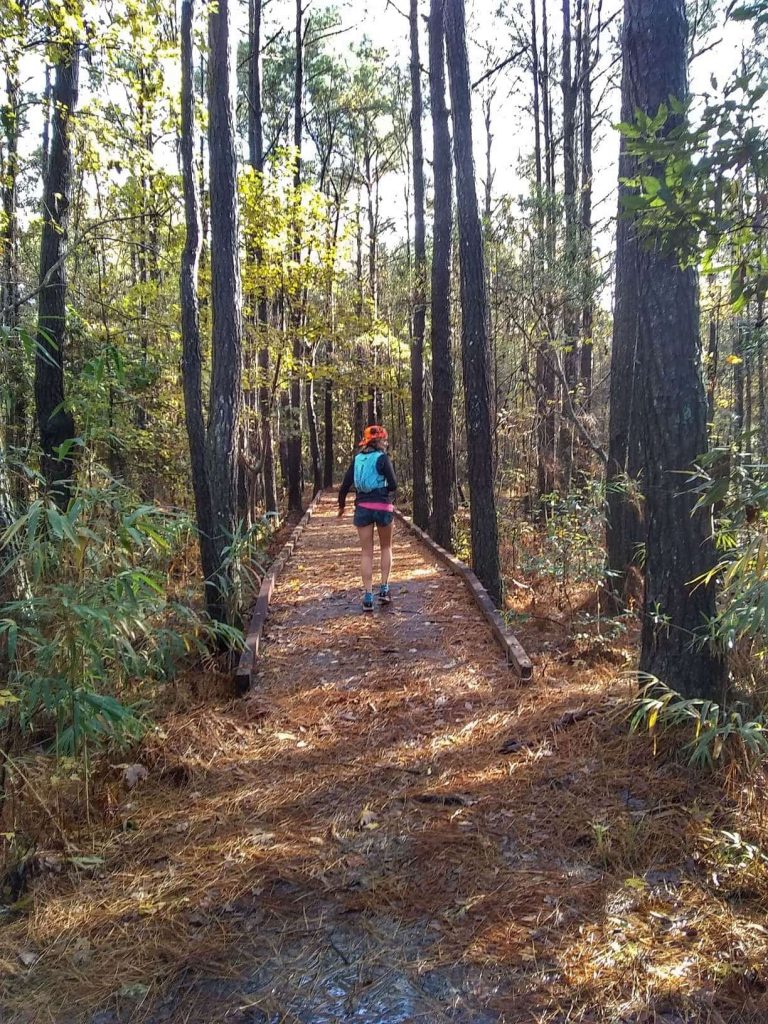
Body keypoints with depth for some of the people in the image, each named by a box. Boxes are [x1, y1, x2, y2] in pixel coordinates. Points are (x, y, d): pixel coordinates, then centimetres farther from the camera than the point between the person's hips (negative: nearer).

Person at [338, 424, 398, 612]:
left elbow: (345, 485, 4)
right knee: (386, 547, 17)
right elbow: (393, 485, -12)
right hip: (383, 507, -3)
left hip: (362, 508, 3)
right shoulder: (383, 458, -7)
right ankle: (384, 589, 11)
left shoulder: (357, 459, 6)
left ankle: (368, 597, 3)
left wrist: (341, 505, 18)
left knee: (366, 552, 7)